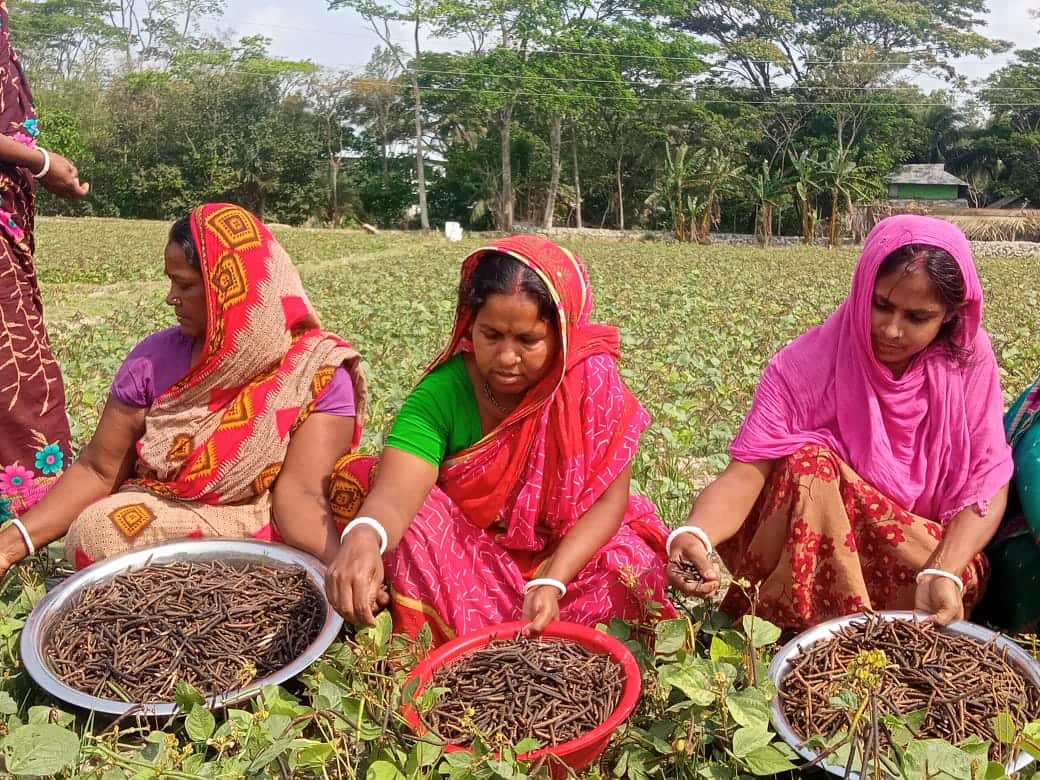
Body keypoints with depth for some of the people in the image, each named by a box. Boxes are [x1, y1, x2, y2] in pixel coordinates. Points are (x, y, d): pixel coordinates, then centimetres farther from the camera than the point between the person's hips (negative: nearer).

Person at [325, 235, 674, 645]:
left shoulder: (591, 380, -17)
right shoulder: (443, 391, -19)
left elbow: (608, 497, -15)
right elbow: (397, 492, -32)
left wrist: (551, 582, -29)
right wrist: (364, 537, -56)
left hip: (570, 552, 1)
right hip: (467, 553, 0)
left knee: (633, 570, -27)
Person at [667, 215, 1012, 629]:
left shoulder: (970, 359, -12)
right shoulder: (805, 365, -19)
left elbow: (987, 483, -13)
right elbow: (746, 473, -27)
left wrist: (944, 574, -31)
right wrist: (694, 534, -49)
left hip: (928, 546, 2)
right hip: (809, 542, -2)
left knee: (956, 583, -31)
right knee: (808, 463, -31)